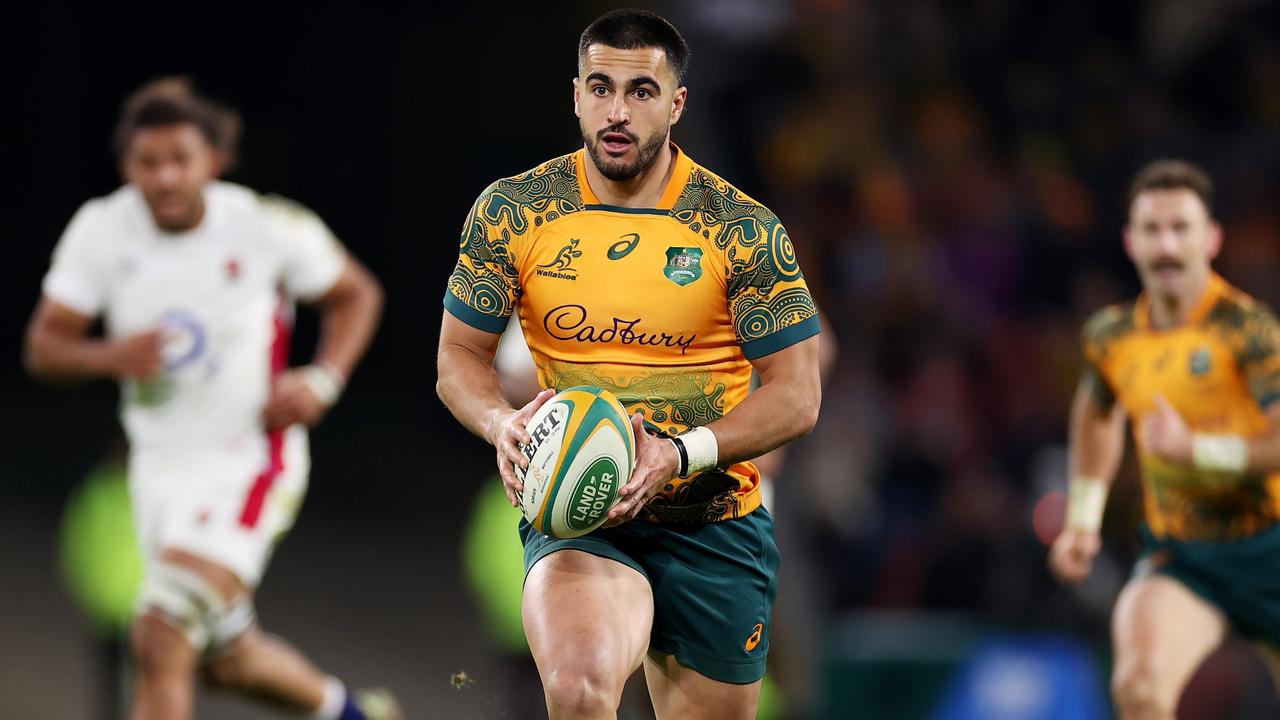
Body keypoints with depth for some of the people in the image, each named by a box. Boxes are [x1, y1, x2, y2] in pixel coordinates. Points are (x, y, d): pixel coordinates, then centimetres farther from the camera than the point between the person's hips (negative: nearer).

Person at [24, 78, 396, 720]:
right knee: (228, 660, 22)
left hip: (249, 459, -5)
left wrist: (323, 380, -13)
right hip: (160, 466, 5)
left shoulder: (269, 227, -14)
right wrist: (110, 356, -26)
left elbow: (356, 294, 4)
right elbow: (43, 346, -5)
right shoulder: (100, 229, -8)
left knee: (161, 642, -22)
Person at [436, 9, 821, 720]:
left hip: (713, 521, 2)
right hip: (573, 513, -2)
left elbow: (795, 395, -4)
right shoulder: (512, 211, -3)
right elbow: (459, 358, 7)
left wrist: (681, 455, -20)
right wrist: (502, 424, -16)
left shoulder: (744, 229, -5)